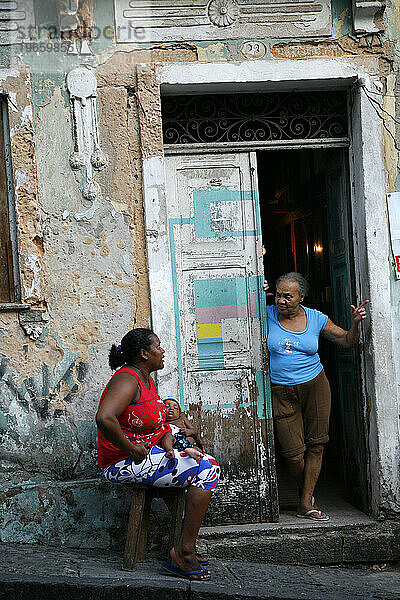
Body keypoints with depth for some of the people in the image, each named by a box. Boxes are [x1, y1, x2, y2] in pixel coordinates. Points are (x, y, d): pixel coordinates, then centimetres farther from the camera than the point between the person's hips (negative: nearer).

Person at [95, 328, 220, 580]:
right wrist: (132, 449, -24)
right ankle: (184, 552, -12)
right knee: (204, 472, -17)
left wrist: (166, 437, -1)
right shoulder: (127, 380, -18)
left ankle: (186, 548, 5)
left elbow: (159, 420, 20)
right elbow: (104, 418, -34)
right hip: (123, 463, -10)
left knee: (210, 464, 6)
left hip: (148, 453, 11)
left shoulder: (145, 378, 14)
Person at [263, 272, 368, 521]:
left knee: (315, 447, 0)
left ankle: (306, 503, 10)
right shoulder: (267, 315, -3)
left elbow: (347, 341, 10)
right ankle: (304, 490, 24)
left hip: (315, 386, 2)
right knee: (294, 454, -4)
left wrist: (356, 323, -11)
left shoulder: (316, 319, 2)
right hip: (281, 393, -1)